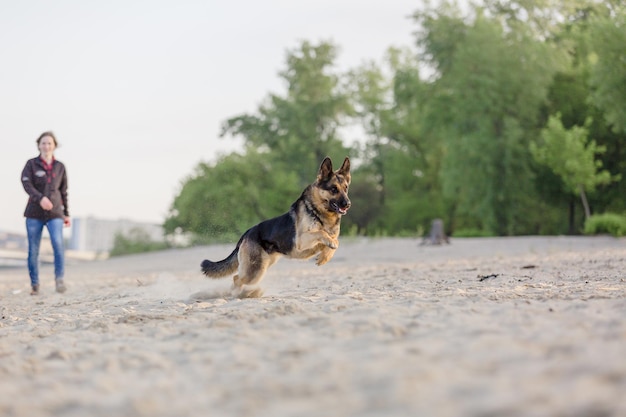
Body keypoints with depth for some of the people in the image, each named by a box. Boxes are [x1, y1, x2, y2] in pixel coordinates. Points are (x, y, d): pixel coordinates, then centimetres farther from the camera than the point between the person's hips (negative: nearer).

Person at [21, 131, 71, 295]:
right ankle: (34, 285, 11)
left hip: (55, 213, 1)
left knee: (58, 243, -22)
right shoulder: (31, 164, 3)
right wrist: (40, 198, -28)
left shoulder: (60, 167, 10)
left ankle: (59, 279, -15)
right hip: (34, 213, -1)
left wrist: (67, 214, 15)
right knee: (33, 250, 1)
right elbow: (26, 184, -11)